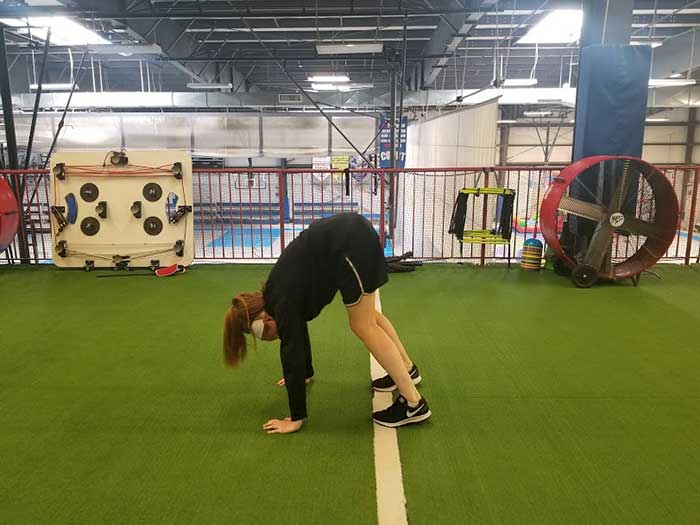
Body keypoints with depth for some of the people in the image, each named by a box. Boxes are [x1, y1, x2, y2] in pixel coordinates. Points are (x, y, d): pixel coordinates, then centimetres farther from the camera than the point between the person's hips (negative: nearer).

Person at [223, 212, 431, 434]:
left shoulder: (282, 304, -6)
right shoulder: (277, 295, 17)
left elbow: (292, 355, -5)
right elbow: (300, 333, 32)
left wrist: (296, 419, 1)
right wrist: (306, 373, 44)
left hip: (349, 243, -9)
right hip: (353, 231, 9)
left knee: (363, 326, 0)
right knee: (368, 316, 21)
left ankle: (414, 403, 3)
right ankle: (407, 368, 35)